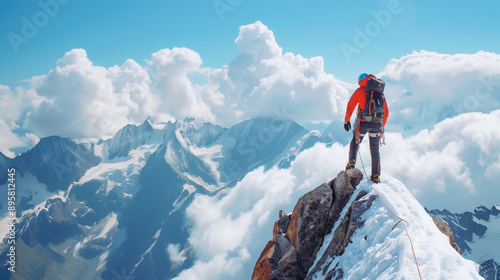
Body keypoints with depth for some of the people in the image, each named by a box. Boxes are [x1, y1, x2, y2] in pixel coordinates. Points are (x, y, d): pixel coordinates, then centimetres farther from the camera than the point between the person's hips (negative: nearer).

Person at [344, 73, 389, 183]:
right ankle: (376, 176, 17)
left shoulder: (360, 91, 0)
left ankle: (352, 161, -5)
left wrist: (346, 120, 1)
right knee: (375, 149, 15)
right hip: (377, 124, 3)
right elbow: (386, 112, 17)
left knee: (355, 142, 21)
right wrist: (382, 126, 25)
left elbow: (350, 105, -6)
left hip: (363, 123, -3)